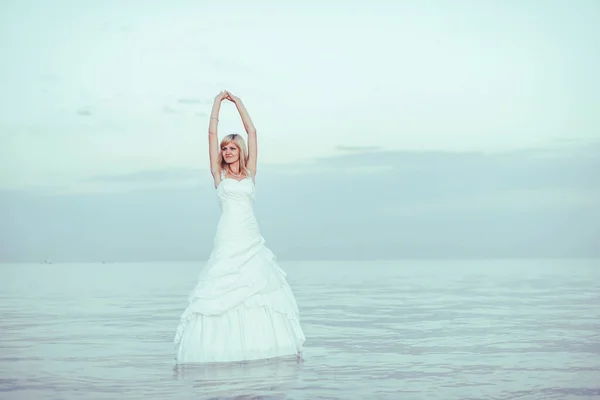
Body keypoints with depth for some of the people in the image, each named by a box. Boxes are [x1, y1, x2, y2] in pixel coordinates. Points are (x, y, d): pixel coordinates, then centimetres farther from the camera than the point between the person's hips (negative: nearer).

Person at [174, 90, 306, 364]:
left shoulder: (249, 172, 11)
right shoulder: (218, 174, 7)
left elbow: (252, 132, 11)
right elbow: (212, 133, 5)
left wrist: (238, 102, 14)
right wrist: (218, 102, 10)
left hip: (251, 240, 2)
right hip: (228, 239, -2)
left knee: (259, 290, 1)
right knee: (224, 293, -5)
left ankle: (262, 342, 6)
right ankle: (225, 345, -2)